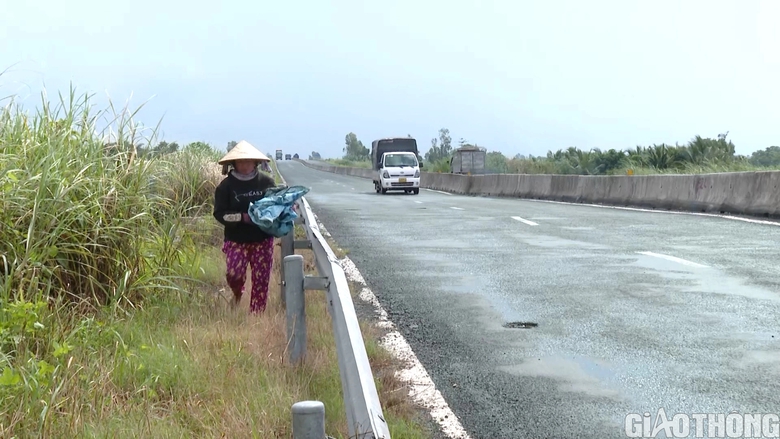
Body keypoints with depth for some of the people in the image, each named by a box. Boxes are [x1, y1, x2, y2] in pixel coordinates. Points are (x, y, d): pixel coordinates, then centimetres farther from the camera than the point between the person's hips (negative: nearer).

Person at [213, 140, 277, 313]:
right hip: (236, 240, -1)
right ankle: (237, 293, 22)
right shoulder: (226, 185, -1)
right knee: (233, 273, -14)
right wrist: (242, 217, -19)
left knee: (261, 280, 1)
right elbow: (219, 213, -6)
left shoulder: (267, 182, 2)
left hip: (263, 240, 1)